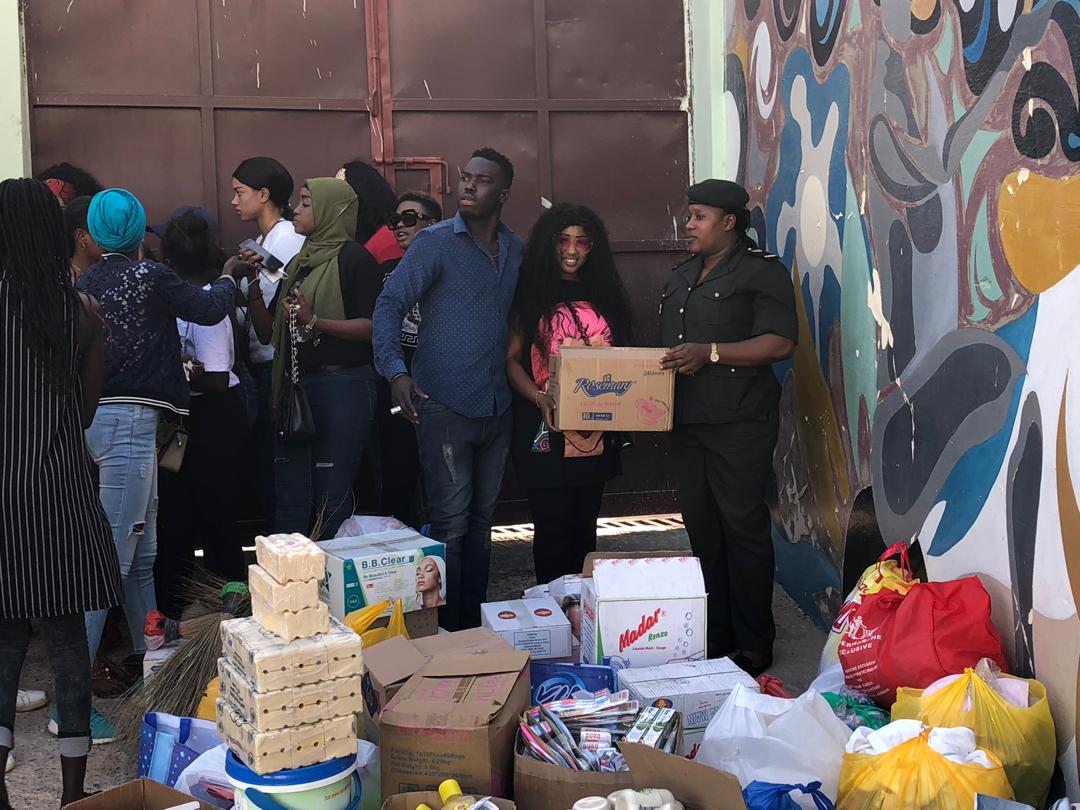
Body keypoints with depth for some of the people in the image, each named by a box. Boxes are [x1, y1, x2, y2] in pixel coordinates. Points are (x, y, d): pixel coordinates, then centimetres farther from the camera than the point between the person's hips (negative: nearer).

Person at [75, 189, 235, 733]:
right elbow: (207, 309, 5)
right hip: (130, 419, -7)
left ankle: (147, 653, 31)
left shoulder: (83, 284, 10)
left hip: (92, 416, 8)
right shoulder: (149, 277, -7)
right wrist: (228, 280, 26)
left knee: (141, 551, 19)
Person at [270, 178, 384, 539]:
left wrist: (315, 321, -21)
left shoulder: (354, 259, -5)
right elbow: (273, 331, 25)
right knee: (289, 493, 8)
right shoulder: (299, 263, 19)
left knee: (332, 495, -3)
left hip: (343, 384, -8)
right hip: (298, 384, 8)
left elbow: (373, 326, -15)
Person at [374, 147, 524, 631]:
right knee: (451, 523, -3)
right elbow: (389, 305, -12)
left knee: (481, 519, 14)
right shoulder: (435, 242, -7)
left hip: (497, 407, 6)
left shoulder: (516, 249, 10)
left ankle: (475, 622, 25)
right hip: (444, 405, -6)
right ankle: (446, 629, 7)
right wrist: (396, 372, -25)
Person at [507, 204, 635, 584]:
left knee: (585, 526, 11)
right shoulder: (531, 295, 0)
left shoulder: (603, 296, 13)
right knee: (553, 528, -3)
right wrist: (539, 398, -21)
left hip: (596, 434, 4)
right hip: (546, 434, -4)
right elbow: (511, 358, -5)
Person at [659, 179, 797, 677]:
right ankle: (714, 634, 19)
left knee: (743, 526, -5)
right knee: (700, 526, 10)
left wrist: (710, 353, -20)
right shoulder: (682, 277, 21)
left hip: (739, 423, -8)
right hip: (688, 421, 8)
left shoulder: (762, 272, -4)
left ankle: (753, 645, 4)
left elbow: (780, 342, -15)